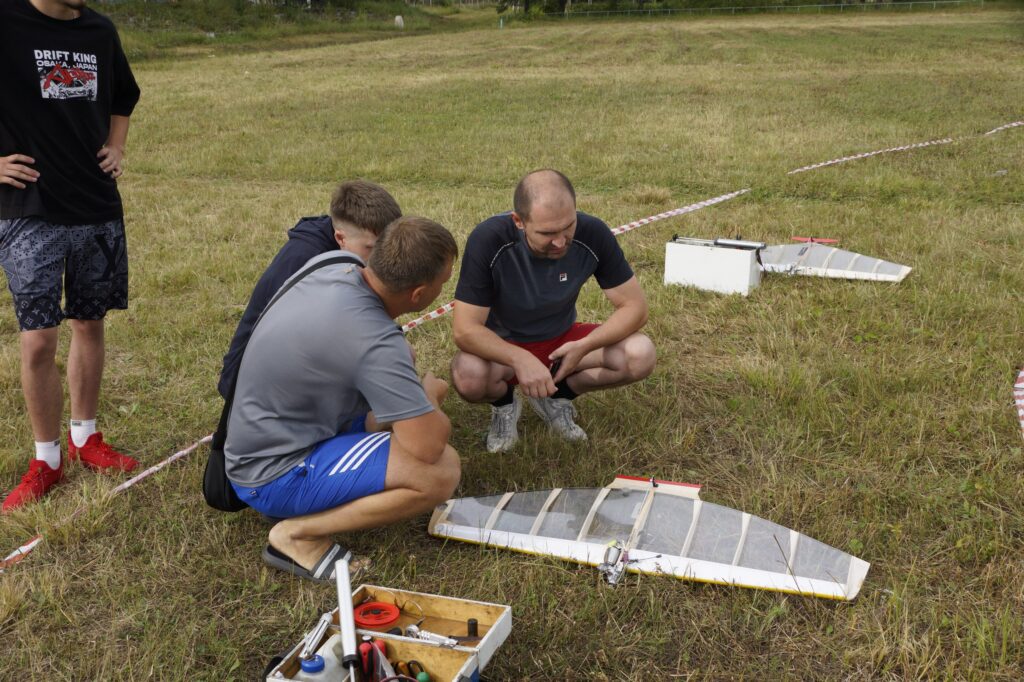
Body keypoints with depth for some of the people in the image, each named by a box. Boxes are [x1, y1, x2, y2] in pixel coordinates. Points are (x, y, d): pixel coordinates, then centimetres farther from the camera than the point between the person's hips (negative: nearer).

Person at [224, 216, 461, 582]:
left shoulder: (330, 263, -6)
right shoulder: (375, 343, -31)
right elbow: (427, 447, -29)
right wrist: (428, 402, -6)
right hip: (273, 474, -9)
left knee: (430, 388, 13)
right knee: (441, 470, -24)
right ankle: (298, 534, -10)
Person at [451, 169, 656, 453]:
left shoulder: (593, 234, -22)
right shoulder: (488, 240, -29)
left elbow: (635, 307, -14)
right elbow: (465, 330, -28)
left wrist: (585, 346, -31)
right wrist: (521, 359, -45)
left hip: (563, 341, 3)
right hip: (503, 347, -3)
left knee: (641, 355, -22)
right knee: (468, 375, -36)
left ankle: (555, 396, 5)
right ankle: (504, 403, 2)